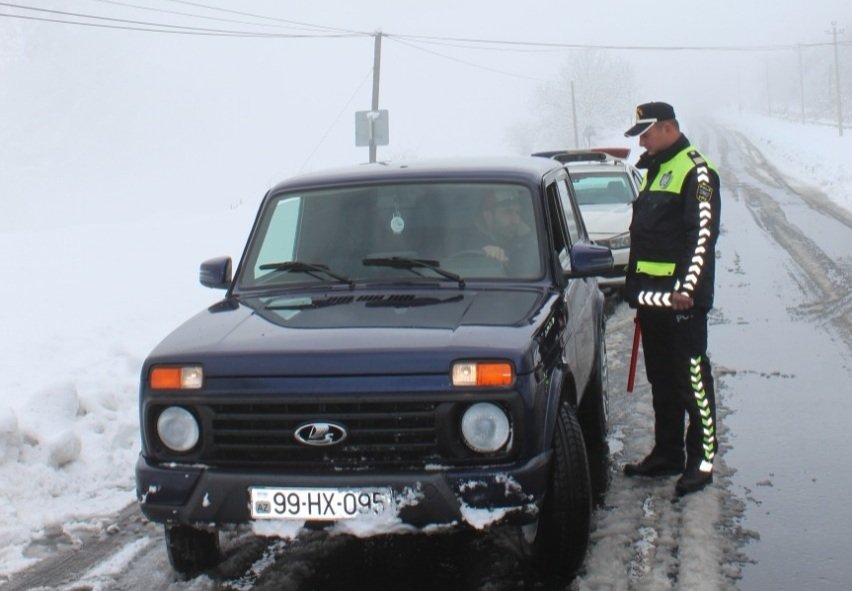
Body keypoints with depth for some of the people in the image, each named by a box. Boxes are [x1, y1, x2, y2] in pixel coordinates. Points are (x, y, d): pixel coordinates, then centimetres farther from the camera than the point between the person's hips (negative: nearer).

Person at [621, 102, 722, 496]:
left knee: (692, 379, -5)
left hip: (681, 301, -9)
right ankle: (667, 454, 22)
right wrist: (636, 291, 23)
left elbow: (703, 234, -17)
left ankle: (702, 457, 0)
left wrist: (688, 287, -23)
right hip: (652, 300, 9)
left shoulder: (695, 170, -9)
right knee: (661, 381, 14)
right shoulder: (654, 171, 20)